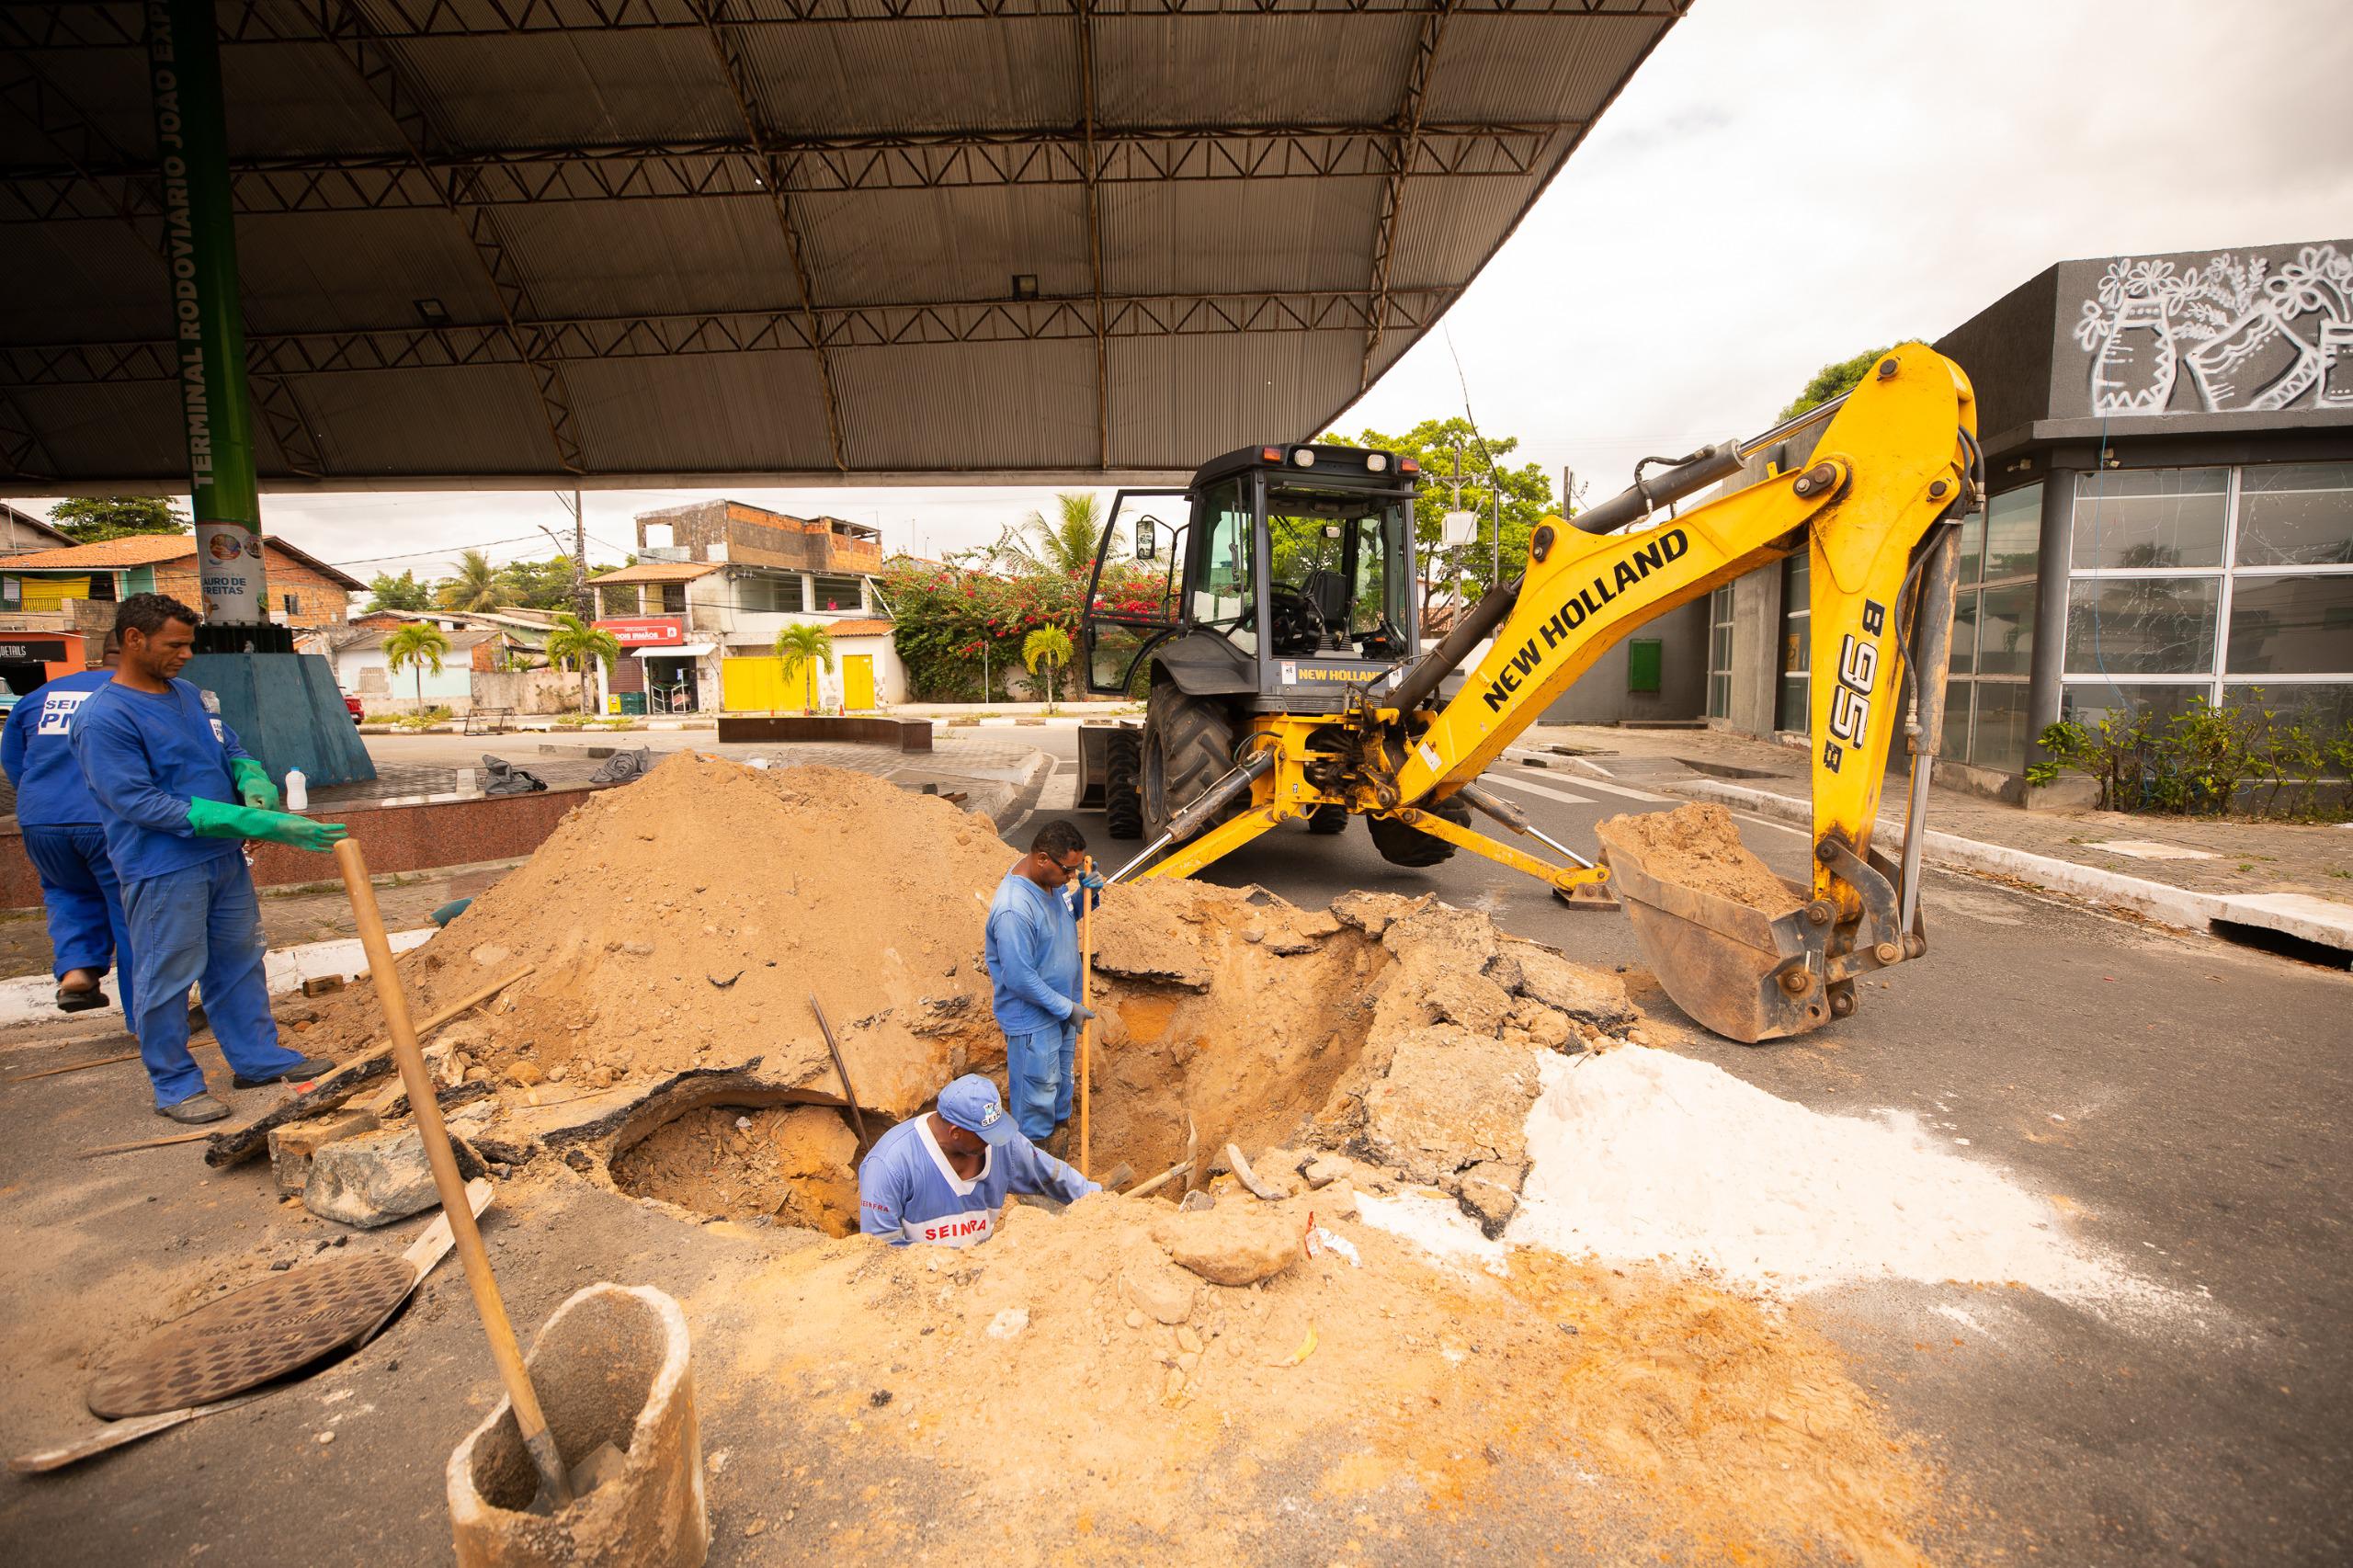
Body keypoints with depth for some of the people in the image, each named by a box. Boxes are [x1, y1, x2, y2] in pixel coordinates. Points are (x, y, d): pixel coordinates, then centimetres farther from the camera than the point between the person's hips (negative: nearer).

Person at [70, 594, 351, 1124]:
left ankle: (258, 1057, 27)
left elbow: (233, 752, 16)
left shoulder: (192, 696, 7)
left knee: (239, 962, 15)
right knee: (168, 979, 4)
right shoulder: (102, 719, -16)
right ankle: (175, 1086, 18)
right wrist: (257, 824, -27)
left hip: (225, 859, 7)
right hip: (163, 871, -7)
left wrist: (256, 786, -10)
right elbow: (141, 803, -21)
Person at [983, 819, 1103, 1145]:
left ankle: (1060, 1118, 52)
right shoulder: (1013, 910, -36)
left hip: (1062, 1000, 8)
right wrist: (1067, 1009, -19)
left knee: (1062, 1069, 29)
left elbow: (1067, 914, 10)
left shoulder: (1049, 877, -9)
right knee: (1037, 1084, 14)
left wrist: (1086, 893, -11)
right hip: (1032, 1015, -8)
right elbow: (1021, 979, -29)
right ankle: (1034, 1145, 37)